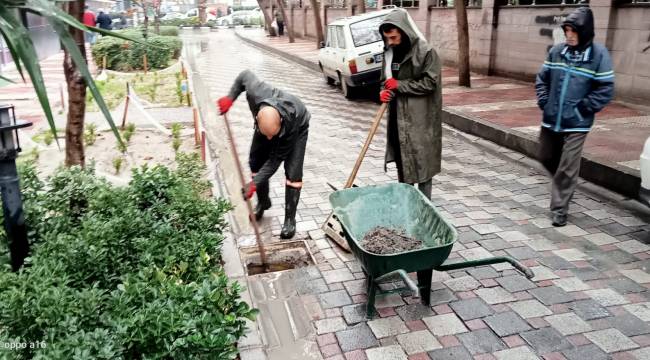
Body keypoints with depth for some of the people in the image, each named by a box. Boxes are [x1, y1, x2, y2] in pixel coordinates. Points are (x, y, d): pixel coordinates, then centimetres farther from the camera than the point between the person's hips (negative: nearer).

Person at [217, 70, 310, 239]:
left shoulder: (291, 122, -45)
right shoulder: (256, 93, -42)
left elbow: (276, 158, -33)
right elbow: (246, 75, -16)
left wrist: (255, 183, -35)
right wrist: (230, 97, -21)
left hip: (297, 128, -4)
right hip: (265, 123, 4)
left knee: (293, 173, -14)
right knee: (255, 162, 4)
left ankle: (290, 219, -1)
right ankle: (263, 202, 28)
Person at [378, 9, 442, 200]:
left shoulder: (426, 52, -13)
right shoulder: (390, 52, 8)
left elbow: (430, 83, -16)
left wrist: (399, 85, -16)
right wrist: (384, 91, -7)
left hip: (420, 119, -6)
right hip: (397, 117, 6)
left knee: (421, 163, -1)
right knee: (401, 161, 14)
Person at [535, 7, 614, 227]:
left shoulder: (599, 54, -9)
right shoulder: (556, 51, 2)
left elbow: (605, 90, -7)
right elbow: (542, 78, 12)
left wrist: (582, 108, -12)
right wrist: (544, 101, 0)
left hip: (576, 124, -4)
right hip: (551, 119, 5)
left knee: (567, 168, -1)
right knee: (546, 158, 17)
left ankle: (559, 210, 10)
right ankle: (564, 185, 45)